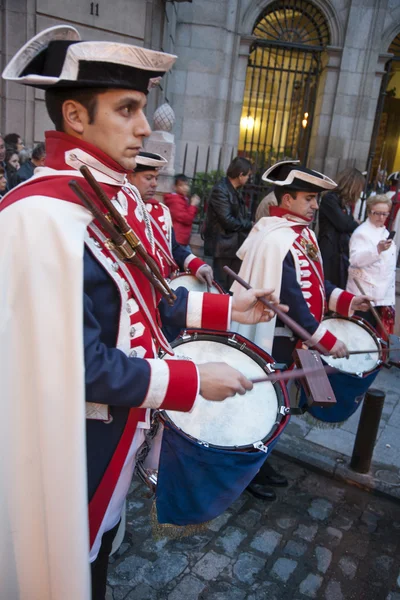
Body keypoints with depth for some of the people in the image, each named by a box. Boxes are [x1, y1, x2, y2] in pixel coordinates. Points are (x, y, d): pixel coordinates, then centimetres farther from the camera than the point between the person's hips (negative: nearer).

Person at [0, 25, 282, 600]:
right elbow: (79, 366, -28)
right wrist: (194, 380, -21)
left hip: (123, 421, 8)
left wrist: (227, 307, 3)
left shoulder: (121, 198, 1)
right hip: (75, 439, -8)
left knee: (103, 537, 31)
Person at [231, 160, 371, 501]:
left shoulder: (303, 233, 9)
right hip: (270, 338, -9)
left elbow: (311, 282, 14)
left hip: (289, 336, 9)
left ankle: (260, 463, 36)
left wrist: (345, 300, 1)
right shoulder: (276, 240, -23)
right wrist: (325, 338, -24)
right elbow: (290, 299, -27)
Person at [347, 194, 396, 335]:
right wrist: (378, 249, -38)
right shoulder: (361, 232, -9)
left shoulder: (385, 233, 18)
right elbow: (355, 260, -23)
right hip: (365, 293, -8)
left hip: (384, 295, 8)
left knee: (377, 332, 10)